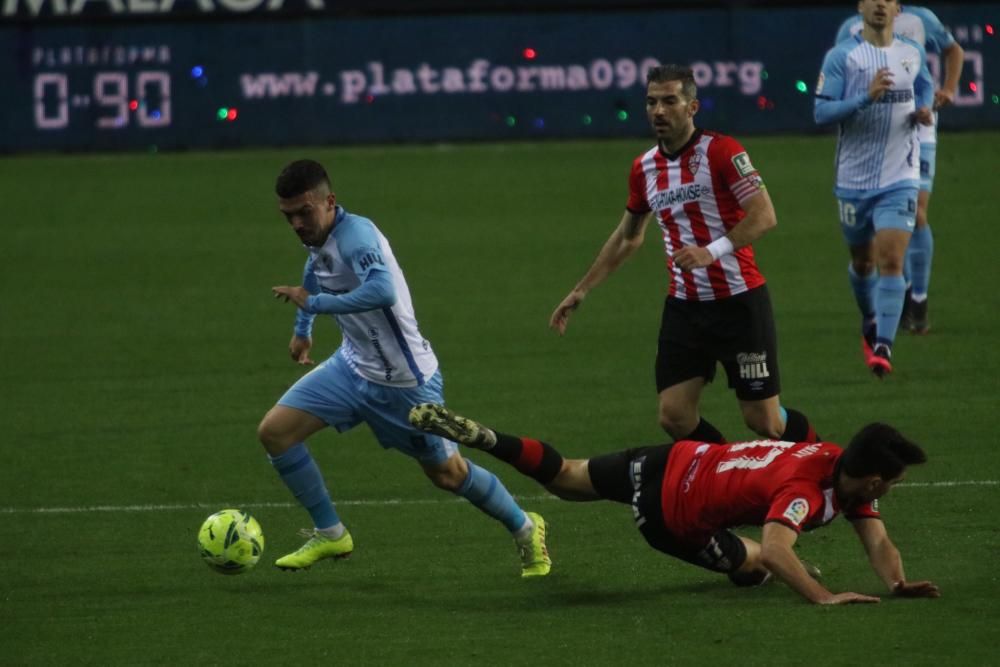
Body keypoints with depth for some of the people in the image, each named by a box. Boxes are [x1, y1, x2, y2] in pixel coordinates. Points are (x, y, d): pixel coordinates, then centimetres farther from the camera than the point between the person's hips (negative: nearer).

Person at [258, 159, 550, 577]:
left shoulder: (355, 235, -29)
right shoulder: (316, 237, -3)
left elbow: (383, 292, -48)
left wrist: (313, 303, -40)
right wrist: (302, 330, 29)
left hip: (403, 381, -8)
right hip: (354, 366, 8)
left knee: (448, 474, 7)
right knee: (274, 432, -5)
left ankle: (526, 530, 33)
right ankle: (330, 535, 9)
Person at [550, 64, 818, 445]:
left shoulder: (720, 151, -10)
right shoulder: (644, 168, 8)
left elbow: (764, 216, -17)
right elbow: (627, 238, 23)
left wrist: (713, 250, -29)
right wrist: (581, 291, 23)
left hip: (739, 302, -6)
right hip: (684, 307, 6)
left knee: (764, 421, -3)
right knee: (674, 418, -4)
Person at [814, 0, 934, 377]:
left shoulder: (913, 54, 4)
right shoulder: (841, 57, -7)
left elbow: (925, 87, 25)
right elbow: (821, 112, -14)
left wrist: (924, 112, 2)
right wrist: (867, 97, -27)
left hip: (899, 179, 0)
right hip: (854, 179, 0)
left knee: (891, 260, -15)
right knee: (863, 262, 15)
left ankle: (883, 347, -17)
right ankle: (870, 322, 43)